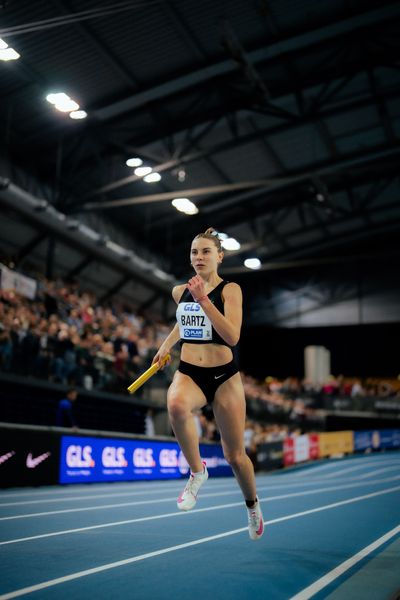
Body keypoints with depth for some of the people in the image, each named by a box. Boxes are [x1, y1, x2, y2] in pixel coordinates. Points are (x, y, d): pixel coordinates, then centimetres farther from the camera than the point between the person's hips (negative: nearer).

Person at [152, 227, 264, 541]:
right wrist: (165, 346, 21)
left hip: (224, 376, -2)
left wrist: (203, 299, -25)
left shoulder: (230, 289, -7)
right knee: (176, 404, -37)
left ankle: (252, 504, 38)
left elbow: (232, 336, -21)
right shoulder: (180, 291, 7)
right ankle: (197, 471, -15)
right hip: (188, 373, 2)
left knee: (235, 456, 6)